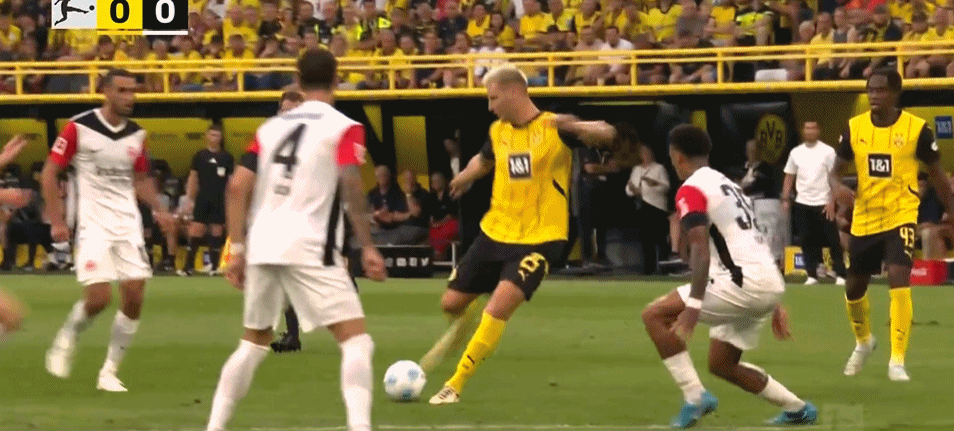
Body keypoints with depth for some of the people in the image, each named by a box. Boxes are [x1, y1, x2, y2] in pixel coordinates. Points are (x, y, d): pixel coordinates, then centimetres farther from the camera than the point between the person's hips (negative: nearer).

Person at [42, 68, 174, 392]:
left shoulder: (136, 134, 7)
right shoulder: (79, 128, -8)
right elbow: (50, 173, -3)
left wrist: (158, 210, 5)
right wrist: (56, 221, -9)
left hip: (128, 222, 5)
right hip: (93, 223, -5)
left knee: (134, 298, -5)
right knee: (98, 298, -16)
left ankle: (109, 372, 7)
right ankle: (66, 339, 16)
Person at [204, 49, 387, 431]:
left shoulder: (272, 127, 15)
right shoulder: (343, 127, 0)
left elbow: (237, 187, 8)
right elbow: (351, 187, -15)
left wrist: (238, 249, 11)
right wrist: (368, 247, -13)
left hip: (262, 247, 6)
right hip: (309, 249, -6)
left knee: (254, 343, 23)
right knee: (356, 340, -4)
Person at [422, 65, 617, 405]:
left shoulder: (553, 128, -11)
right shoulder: (498, 132, 6)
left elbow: (606, 133, -25)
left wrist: (574, 126, -40)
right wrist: (464, 178, 20)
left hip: (540, 238, -6)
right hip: (495, 233, 6)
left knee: (499, 306, -23)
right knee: (451, 303, 8)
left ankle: (455, 387, -13)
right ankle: (462, 325, 48)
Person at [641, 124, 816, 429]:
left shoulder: (691, 190, -3)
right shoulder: (728, 185, 25)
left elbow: (701, 250, -18)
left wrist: (693, 305, -26)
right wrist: (773, 305, 31)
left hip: (743, 281, -9)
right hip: (770, 283, 9)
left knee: (655, 315, -5)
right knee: (721, 364, 23)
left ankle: (695, 397, -12)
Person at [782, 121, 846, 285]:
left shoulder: (828, 152, -2)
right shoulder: (796, 153, 9)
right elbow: (789, 178, 14)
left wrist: (832, 202, -12)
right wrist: (785, 199, 6)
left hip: (823, 203, -3)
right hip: (802, 204, 4)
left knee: (833, 240, -5)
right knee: (807, 241, 3)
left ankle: (840, 275, -2)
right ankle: (812, 275, 9)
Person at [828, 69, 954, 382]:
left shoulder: (917, 129, -10)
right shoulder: (854, 128, -2)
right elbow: (837, 168, 7)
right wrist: (837, 185, -17)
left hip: (901, 217, -4)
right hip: (864, 219, 4)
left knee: (899, 280, -22)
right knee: (854, 288, 15)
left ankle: (897, 360, -14)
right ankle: (863, 341, 46)